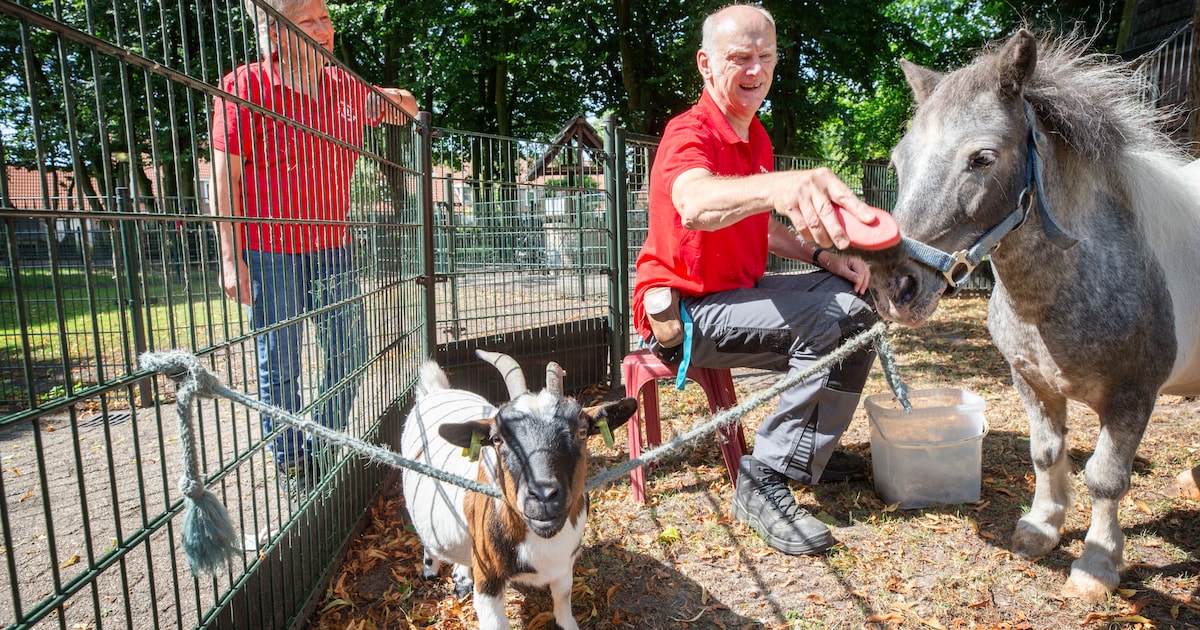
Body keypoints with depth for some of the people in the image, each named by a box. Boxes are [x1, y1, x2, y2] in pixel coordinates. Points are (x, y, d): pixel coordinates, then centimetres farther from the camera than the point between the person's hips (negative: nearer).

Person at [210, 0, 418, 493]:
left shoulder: (346, 87, 7)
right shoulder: (243, 87, -8)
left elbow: (402, 114, 25)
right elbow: (224, 179, -9)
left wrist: (398, 100, -1)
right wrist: (231, 259, -14)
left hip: (332, 246, 6)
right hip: (269, 251, -5)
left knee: (347, 352, 11)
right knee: (279, 364, 2)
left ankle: (325, 448, 30)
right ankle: (292, 463, 20)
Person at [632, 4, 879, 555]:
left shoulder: (757, 139, 12)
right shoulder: (690, 134, -18)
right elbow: (695, 204, -43)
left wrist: (822, 254, 4)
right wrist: (778, 185, -64)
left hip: (738, 294, 9)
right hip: (681, 312, -9)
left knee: (854, 301, 6)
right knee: (828, 319, -23)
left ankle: (809, 452, 15)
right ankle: (764, 481, -17)